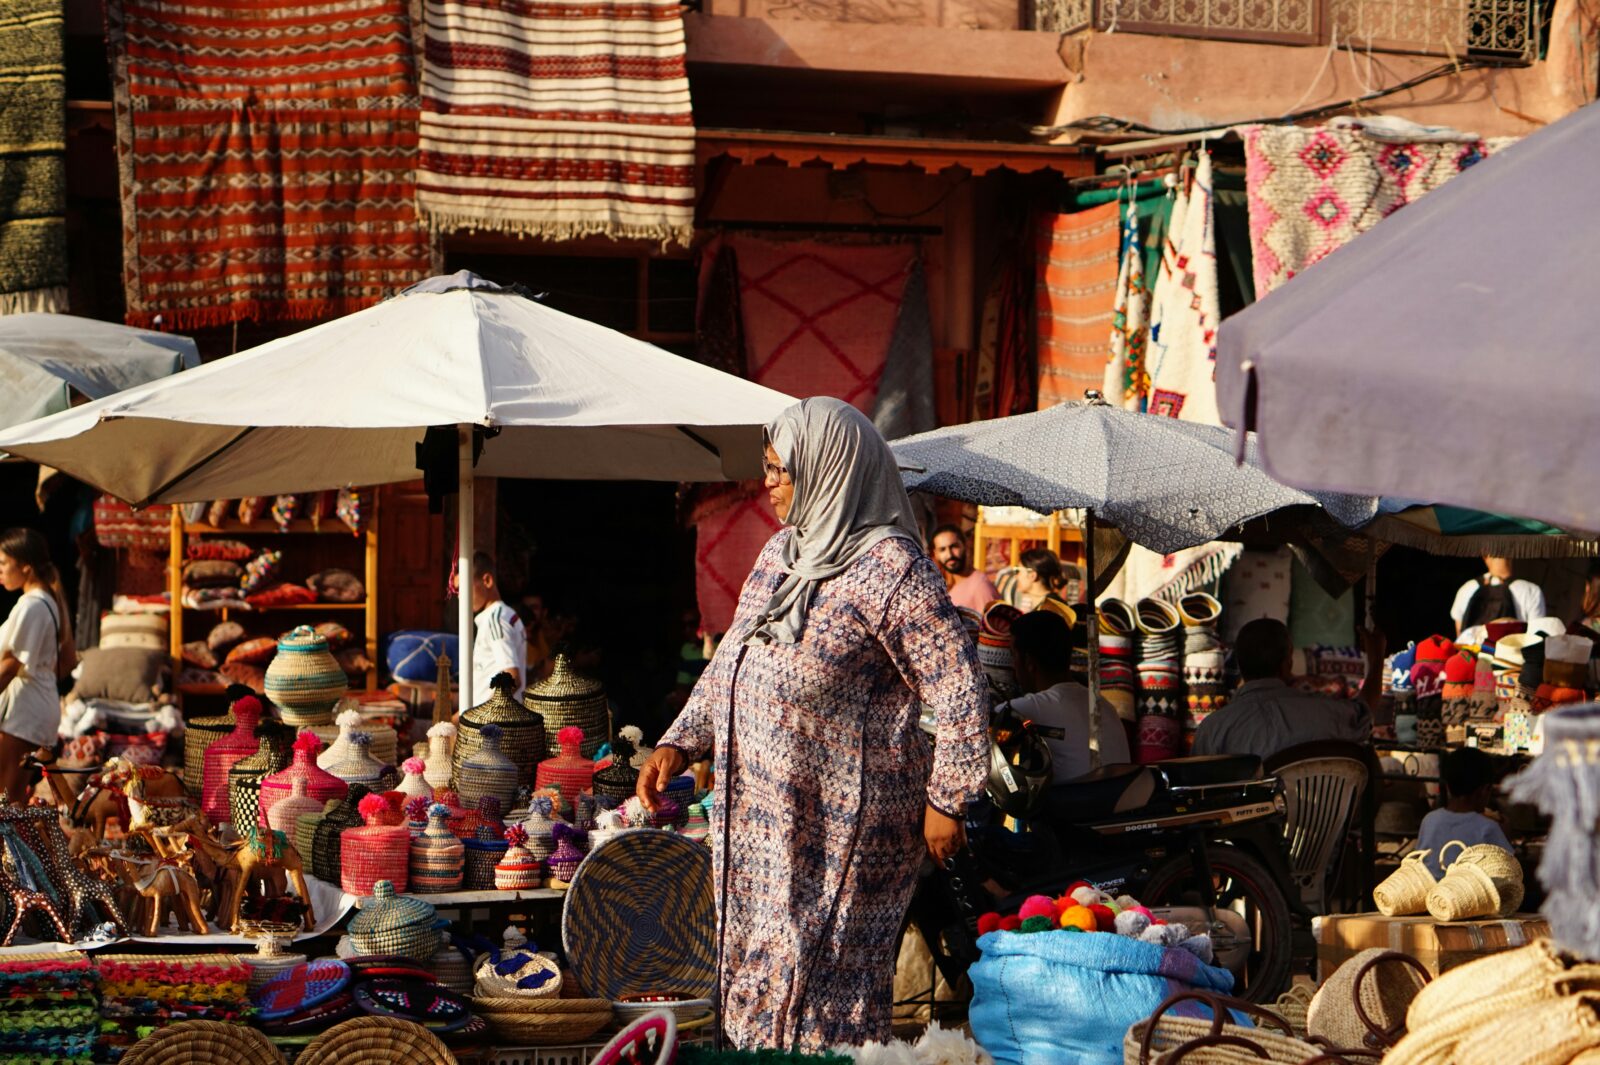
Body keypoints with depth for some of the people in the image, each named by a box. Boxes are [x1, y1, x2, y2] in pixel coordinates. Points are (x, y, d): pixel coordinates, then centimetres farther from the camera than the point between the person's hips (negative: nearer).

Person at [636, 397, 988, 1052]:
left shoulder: (889, 568, -16)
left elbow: (957, 685, -17)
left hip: (841, 822, -8)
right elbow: (731, 660, 20)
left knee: (817, 975, -1)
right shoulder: (782, 552, 10)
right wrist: (681, 742, 11)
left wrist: (947, 800, -14)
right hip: (761, 811, 8)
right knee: (756, 969, 13)